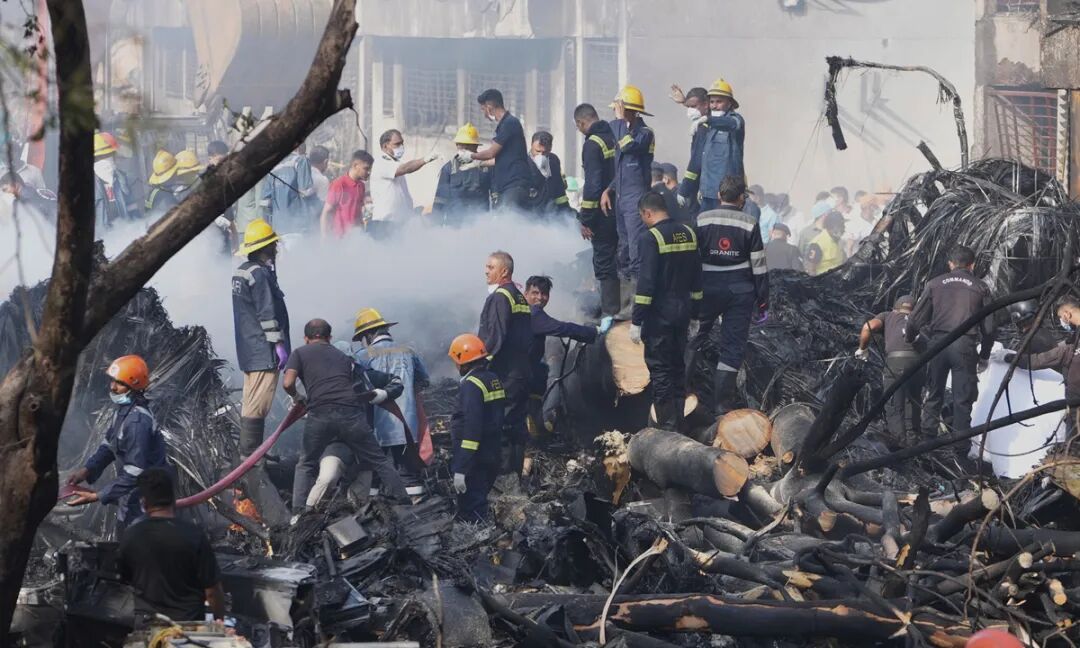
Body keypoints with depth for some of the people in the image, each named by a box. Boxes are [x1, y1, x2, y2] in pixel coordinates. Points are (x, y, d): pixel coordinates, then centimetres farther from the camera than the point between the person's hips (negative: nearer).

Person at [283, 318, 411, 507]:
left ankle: (298, 511, 6)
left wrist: (296, 397, 21)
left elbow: (288, 383, 3)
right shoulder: (343, 357, 27)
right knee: (379, 461, 12)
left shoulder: (300, 353, 17)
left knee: (306, 465, 17)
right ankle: (404, 501, 10)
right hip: (350, 412, 2)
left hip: (319, 414, -2)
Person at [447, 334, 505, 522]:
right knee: (479, 508, 18)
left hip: (475, 462, -9)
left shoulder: (472, 385, -17)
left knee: (471, 515, -7)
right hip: (492, 457, 9)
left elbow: (471, 428, -23)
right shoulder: (494, 380, 11)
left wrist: (460, 469, -24)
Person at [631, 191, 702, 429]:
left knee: (660, 370, -2)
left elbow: (646, 282, -19)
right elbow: (697, 278, 14)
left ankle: (667, 426, -4)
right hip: (683, 312, 7)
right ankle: (678, 421, 21)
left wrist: (636, 320, -16)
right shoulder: (688, 233, 9)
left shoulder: (650, 238, -15)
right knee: (678, 367, 15)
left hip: (659, 316, -7)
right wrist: (695, 311, 21)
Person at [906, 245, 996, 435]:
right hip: (965, 346, -1)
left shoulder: (935, 283, 11)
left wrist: (909, 338, 29)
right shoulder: (980, 288, 9)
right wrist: (984, 356, 21)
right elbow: (988, 328, 9)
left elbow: (916, 318, 10)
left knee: (934, 394, 13)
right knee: (963, 400, 3)